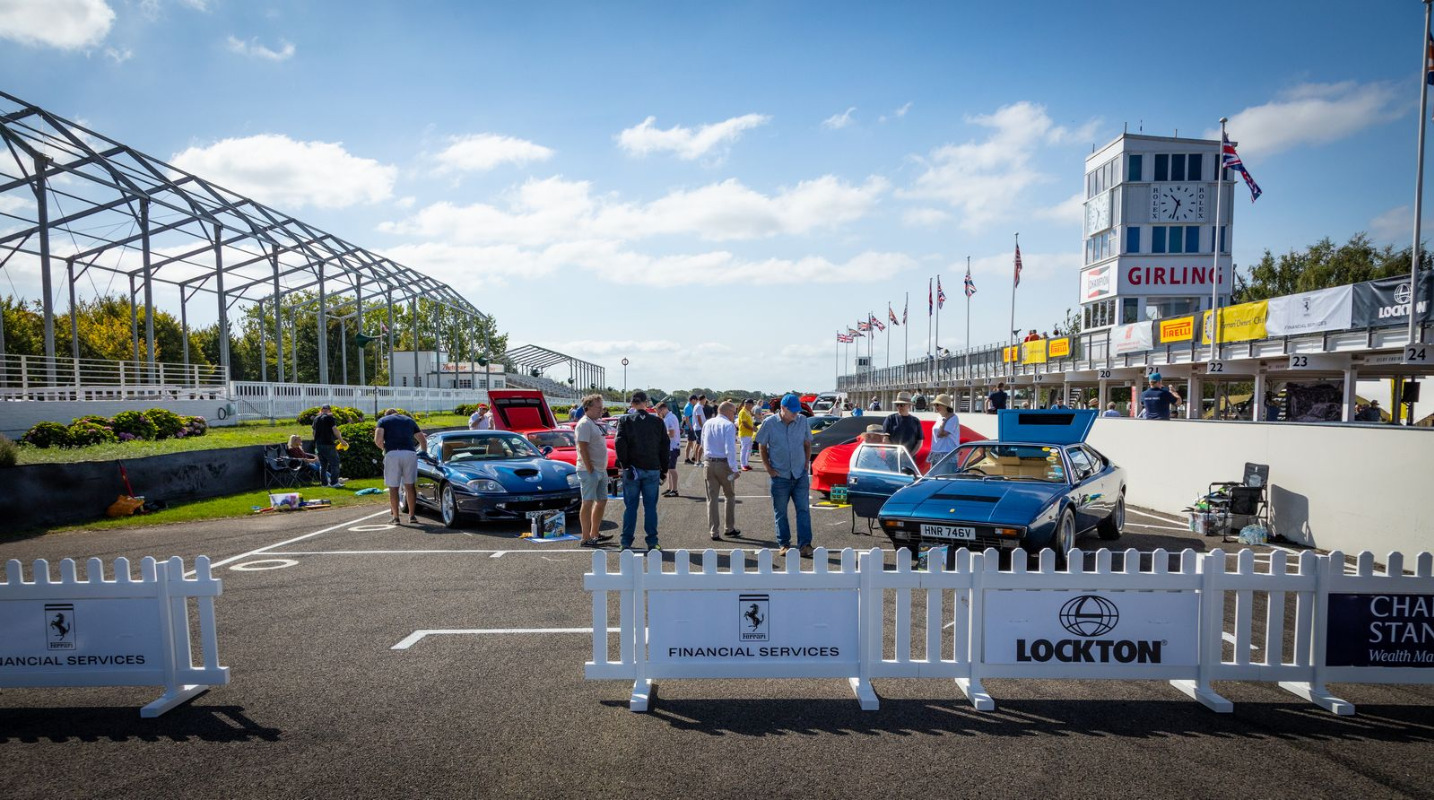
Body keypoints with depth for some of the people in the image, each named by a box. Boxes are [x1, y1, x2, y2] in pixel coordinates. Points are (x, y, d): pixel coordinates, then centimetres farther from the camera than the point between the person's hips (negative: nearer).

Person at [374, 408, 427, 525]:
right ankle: (412, 516, 13)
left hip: (392, 454, -2)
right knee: (410, 485, 12)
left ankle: (395, 517, 11)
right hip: (410, 453, 2)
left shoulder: (383, 420, 17)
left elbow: (378, 439, -3)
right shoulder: (409, 420, 26)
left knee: (393, 487, 7)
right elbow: (423, 440, 25)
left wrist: (384, 449, 15)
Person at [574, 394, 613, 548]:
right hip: (589, 471, -10)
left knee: (602, 501, 16)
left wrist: (603, 469, 16)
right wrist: (590, 470, -22)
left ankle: (595, 534, 27)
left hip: (601, 470, 10)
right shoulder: (584, 424, -14)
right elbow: (583, 449, -20)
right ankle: (586, 539, -2)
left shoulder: (596, 423, 16)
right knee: (588, 502, -6)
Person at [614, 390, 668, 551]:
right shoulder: (657, 421, 3)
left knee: (630, 507, 7)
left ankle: (626, 542, 11)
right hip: (652, 469, 1)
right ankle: (652, 542, 9)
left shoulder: (625, 420, -3)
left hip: (632, 469, -1)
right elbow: (664, 446, 4)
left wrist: (624, 464, -3)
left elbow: (619, 443, -12)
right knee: (650, 506, 7)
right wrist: (664, 470, 10)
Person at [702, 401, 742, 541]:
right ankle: (730, 529, 21)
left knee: (712, 498, 8)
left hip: (709, 463, 5)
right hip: (724, 464, -5)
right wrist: (734, 469, -18)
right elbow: (730, 449, -20)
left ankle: (713, 532, 8)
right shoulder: (728, 425, -13)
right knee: (730, 496, 14)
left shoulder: (707, 423, 8)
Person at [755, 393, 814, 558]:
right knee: (780, 512, 7)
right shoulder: (769, 423, -6)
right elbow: (762, 447, 2)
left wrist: (807, 464, 4)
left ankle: (805, 545, 3)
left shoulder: (802, 422, 1)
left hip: (800, 475, 2)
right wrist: (769, 468, -3)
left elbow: (807, 444, 13)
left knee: (803, 510, -1)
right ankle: (784, 544, 18)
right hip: (780, 476, -2)